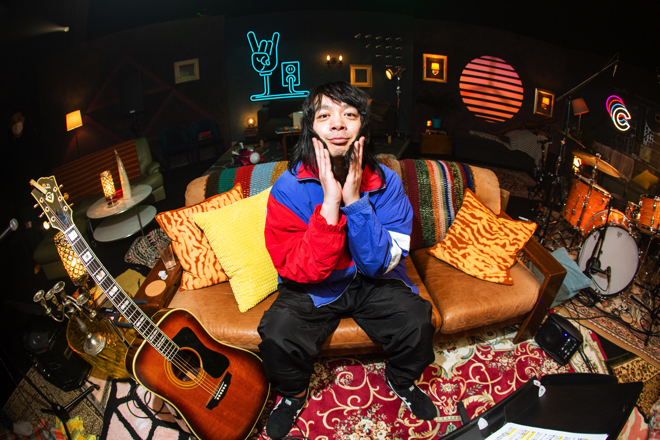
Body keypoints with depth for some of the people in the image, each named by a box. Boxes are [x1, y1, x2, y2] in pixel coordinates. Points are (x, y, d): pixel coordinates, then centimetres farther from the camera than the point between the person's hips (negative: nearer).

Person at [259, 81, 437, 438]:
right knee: (277, 335, -25)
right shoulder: (288, 188, -19)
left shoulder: (386, 182, -15)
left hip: (373, 282, 1)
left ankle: (401, 379, 15)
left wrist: (355, 200, -32)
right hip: (313, 288, -1)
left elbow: (381, 263, -20)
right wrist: (330, 203, -35)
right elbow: (299, 271, -25)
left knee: (417, 322, -21)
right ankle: (293, 394, 12)